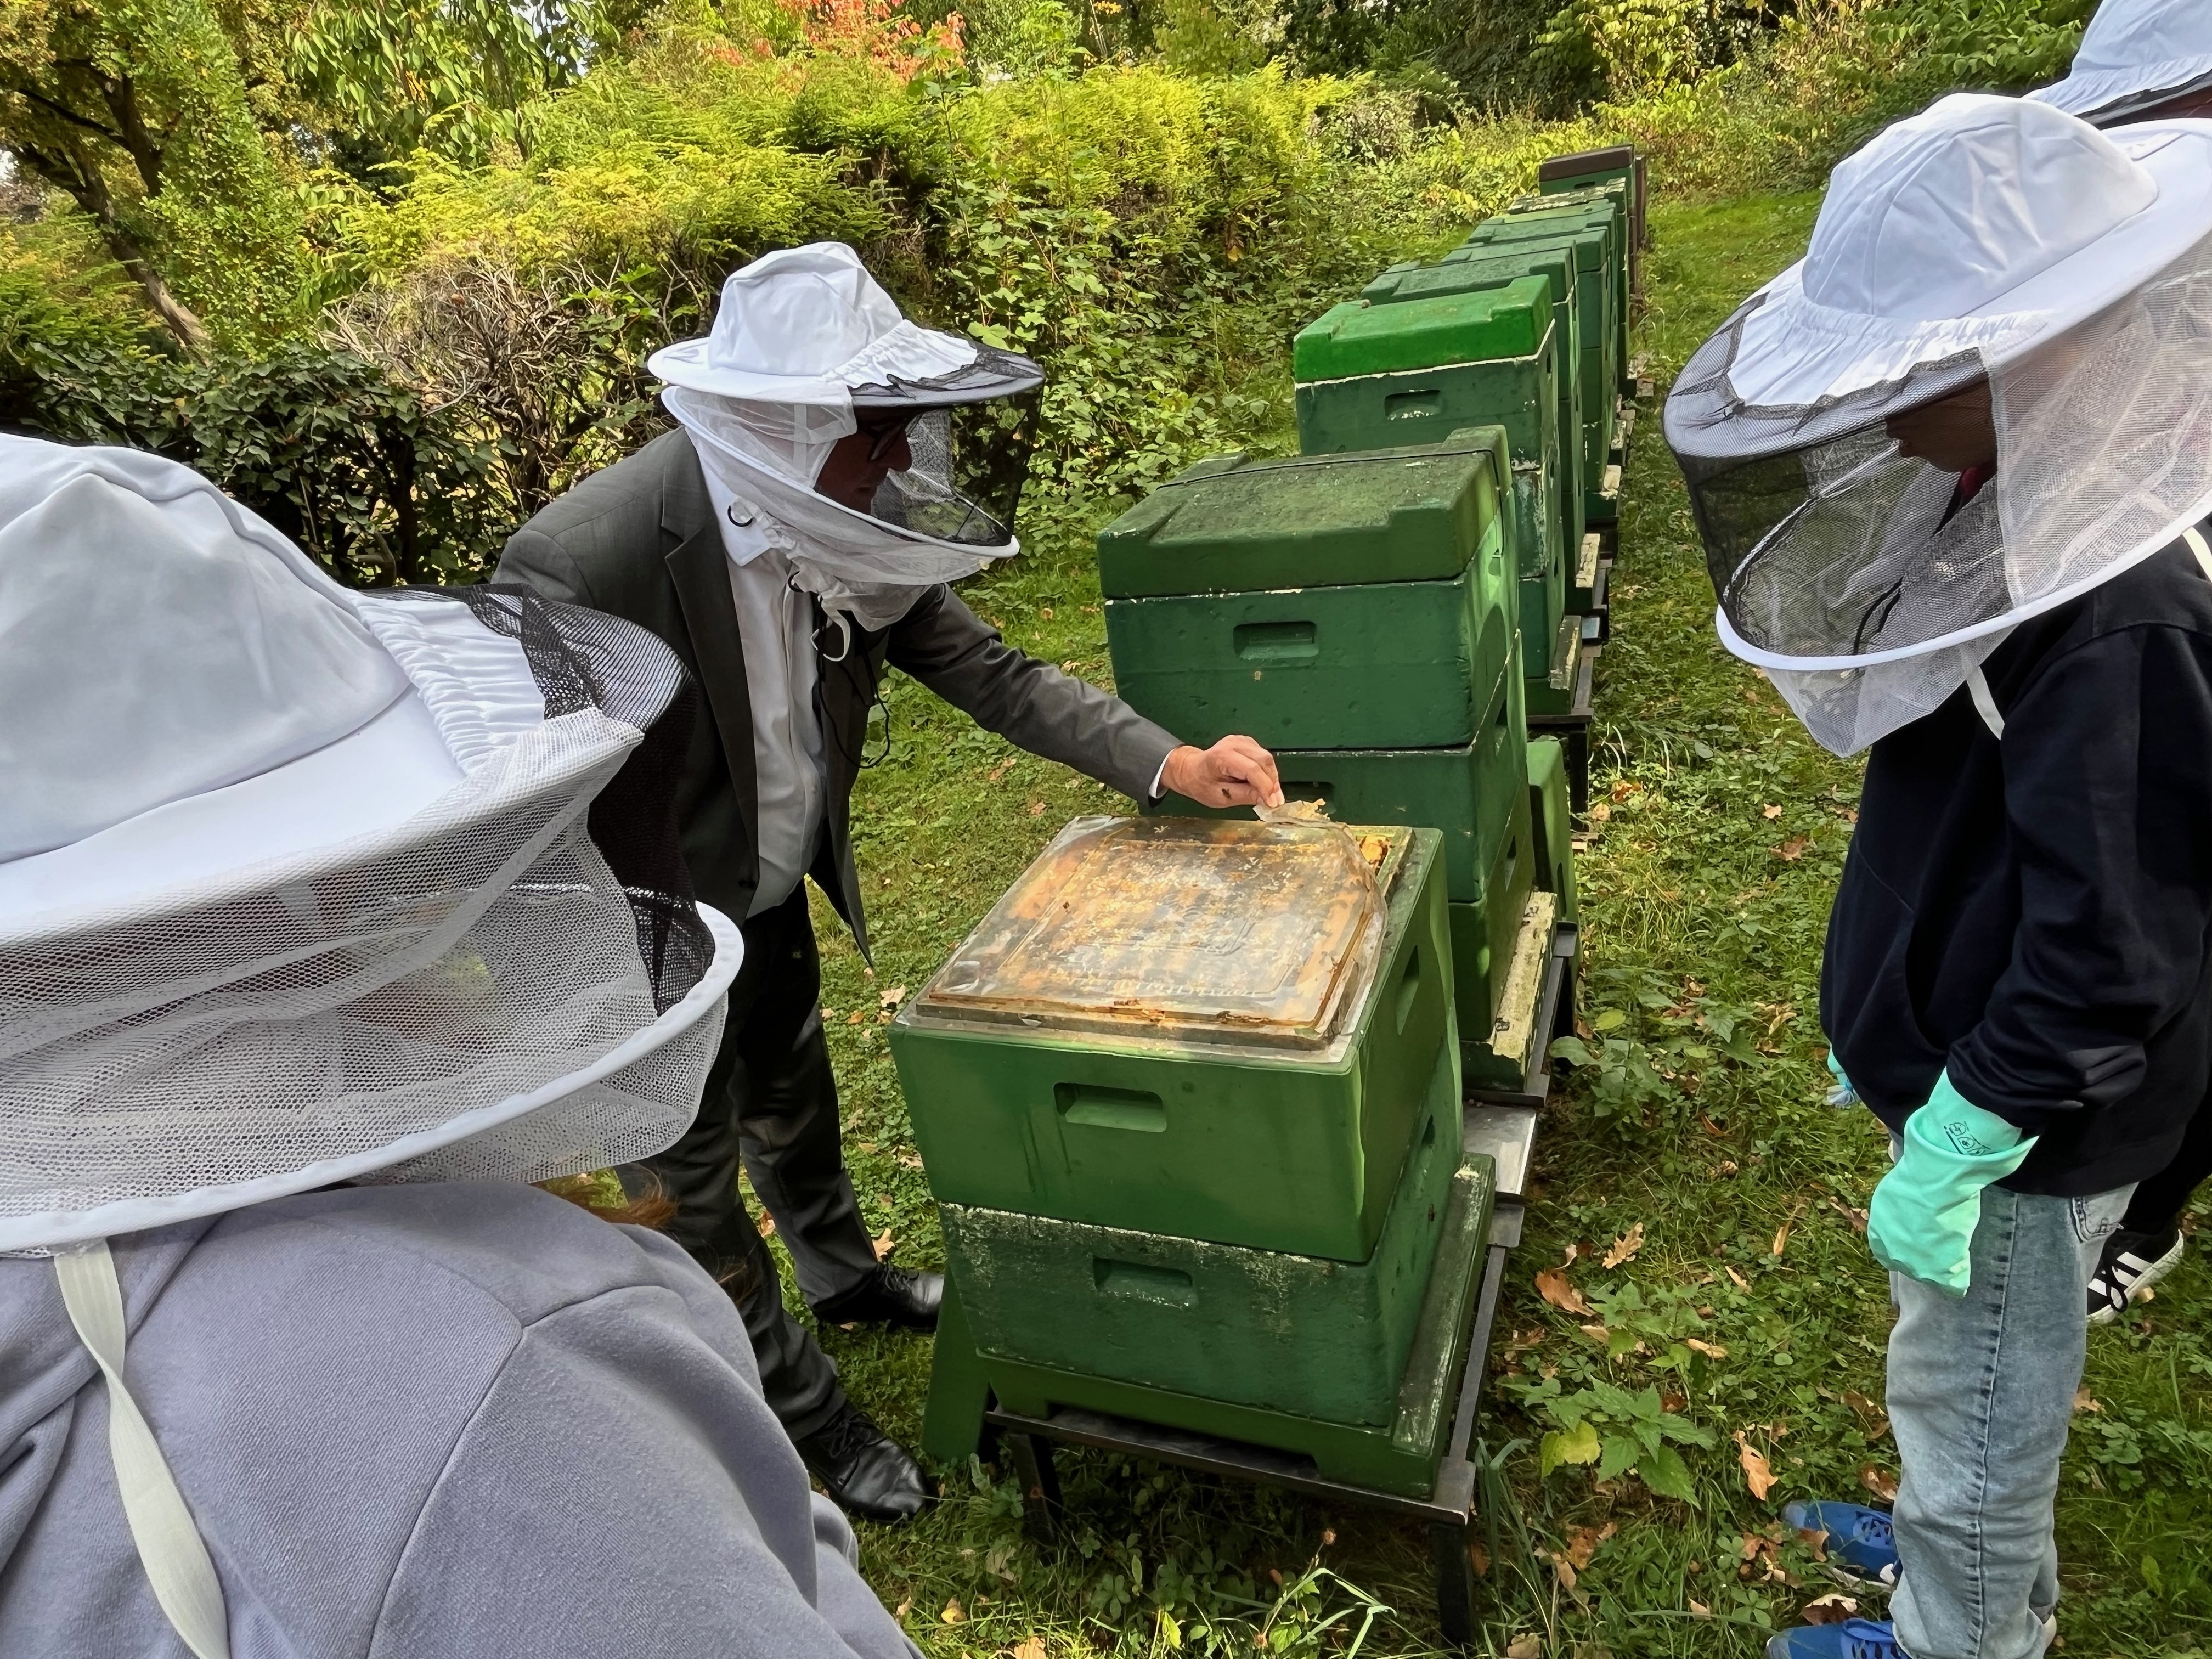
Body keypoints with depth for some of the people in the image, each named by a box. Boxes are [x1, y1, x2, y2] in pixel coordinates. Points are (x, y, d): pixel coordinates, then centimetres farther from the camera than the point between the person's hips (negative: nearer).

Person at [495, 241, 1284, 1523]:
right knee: (693, 1179, 15)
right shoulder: (583, 565, -35)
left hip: (774, 888, 6)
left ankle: (845, 1271, 57)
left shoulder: (845, 528, -16)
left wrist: (1171, 763, -17)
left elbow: (990, 672, -9)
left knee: (794, 1095, 28)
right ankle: (802, 1403, 39)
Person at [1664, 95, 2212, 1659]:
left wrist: (1946, 1160, -19)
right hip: (1956, 1042, 8)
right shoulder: (2019, 519, -3)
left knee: (1976, 1393, 16)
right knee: (1971, 1383, 29)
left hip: (2022, 1116, -8)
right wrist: (1884, 1008, 16)